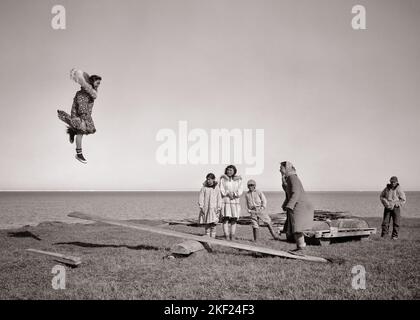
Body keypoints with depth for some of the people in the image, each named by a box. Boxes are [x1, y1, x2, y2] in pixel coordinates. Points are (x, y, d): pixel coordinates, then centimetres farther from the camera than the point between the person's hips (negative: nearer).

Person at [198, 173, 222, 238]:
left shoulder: (216, 188, 4)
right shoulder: (204, 188, 1)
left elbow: (219, 198, 7)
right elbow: (201, 198, 2)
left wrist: (219, 208, 2)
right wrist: (201, 207, -5)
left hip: (214, 208, 0)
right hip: (206, 209, 0)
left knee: (213, 224, -6)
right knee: (207, 224, 3)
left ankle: (213, 237, 0)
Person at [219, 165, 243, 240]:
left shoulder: (238, 180, 10)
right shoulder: (223, 179, 5)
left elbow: (240, 190, 2)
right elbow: (221, 190, -2)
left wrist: (234, 194, -14)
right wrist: (228, 194, -16)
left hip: (235, 201, 2)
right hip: (225, 201, -2)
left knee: (234, 220, 1)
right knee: (225, 219, -10)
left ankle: (232, 237, 4)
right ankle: (227, 237, -10)